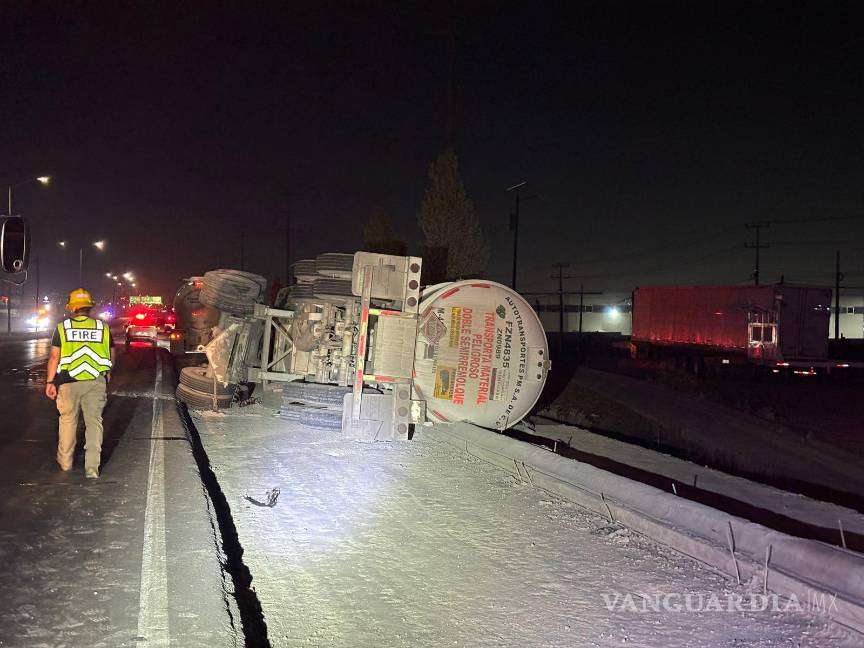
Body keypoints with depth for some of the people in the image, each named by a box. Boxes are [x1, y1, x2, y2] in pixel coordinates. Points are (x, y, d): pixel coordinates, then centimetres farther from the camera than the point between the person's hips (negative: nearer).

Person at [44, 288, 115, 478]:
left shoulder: (63, 327, -2)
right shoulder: (102, 327, 3)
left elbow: (54, 357, -5)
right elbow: (111, 356, 10)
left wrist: (50, 382, 0)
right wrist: (107, 373, 26)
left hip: (69, 381, -1)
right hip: (96, 381, 1)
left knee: (68, 420, 15)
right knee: (94, 422, 5)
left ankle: (65, 462, 27)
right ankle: (92, 467, 0)